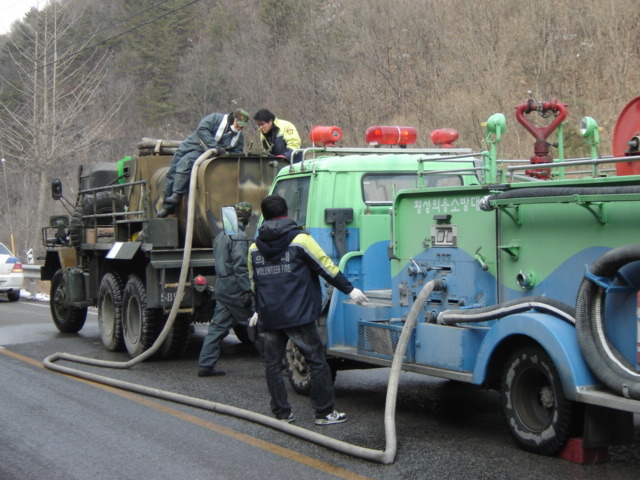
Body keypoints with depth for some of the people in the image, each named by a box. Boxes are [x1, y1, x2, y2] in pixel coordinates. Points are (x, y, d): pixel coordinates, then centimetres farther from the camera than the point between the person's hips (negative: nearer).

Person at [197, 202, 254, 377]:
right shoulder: (239, 236, -13)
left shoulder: (221, 235, 17)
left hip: (221, 286, 9)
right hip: (235, 288, -9)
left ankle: (205, 365, 6)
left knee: (218, 326, 8)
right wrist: (247, 291, -21)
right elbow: (240, 266, -20)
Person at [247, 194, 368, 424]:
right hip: (298, 316, -4)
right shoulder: (300, 239, -6)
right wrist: (350, 289, 3)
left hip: (269, 318, 4)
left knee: (273, 364, 10)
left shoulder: (255, 247, 9)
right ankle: (324, 413, 5)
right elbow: (326, 267, -5)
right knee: (317, 362, 4)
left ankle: (282, 414, 12)